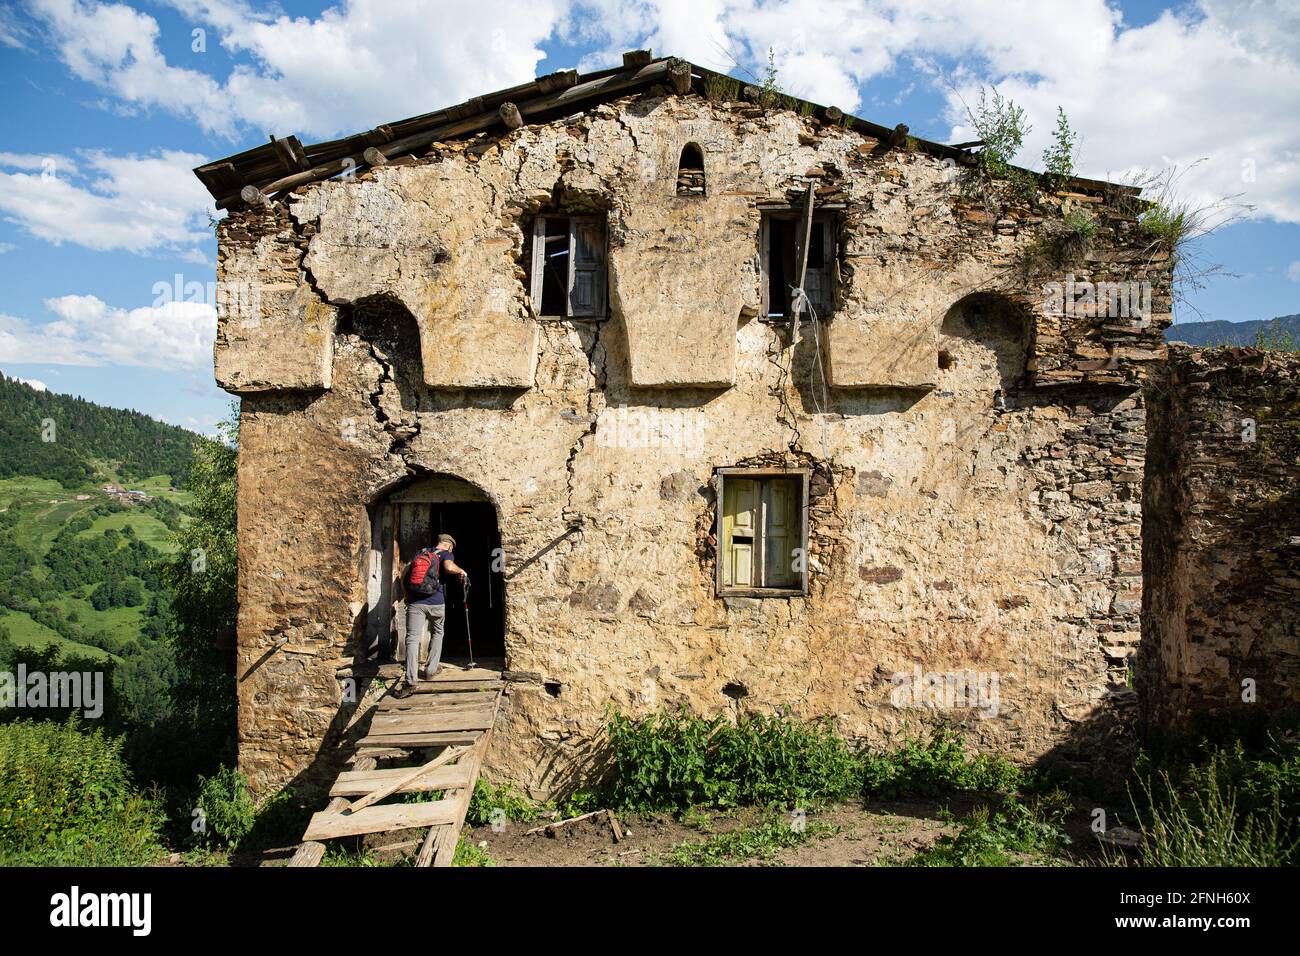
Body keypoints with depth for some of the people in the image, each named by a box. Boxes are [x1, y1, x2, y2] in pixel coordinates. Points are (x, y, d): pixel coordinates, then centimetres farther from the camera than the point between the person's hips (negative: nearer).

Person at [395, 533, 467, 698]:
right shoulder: (445, 554, 8)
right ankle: (431, 669, 25)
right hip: (436, 602, -2)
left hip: (415, 602, 2)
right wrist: (462, 571, 3)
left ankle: (411, 681, -18)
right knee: (437, 633, 24)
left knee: (412, 639, -6)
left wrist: (408, 594, 27)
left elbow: (404, 576, 16)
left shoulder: (420, 553, 20)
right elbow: (449, 566, -16)